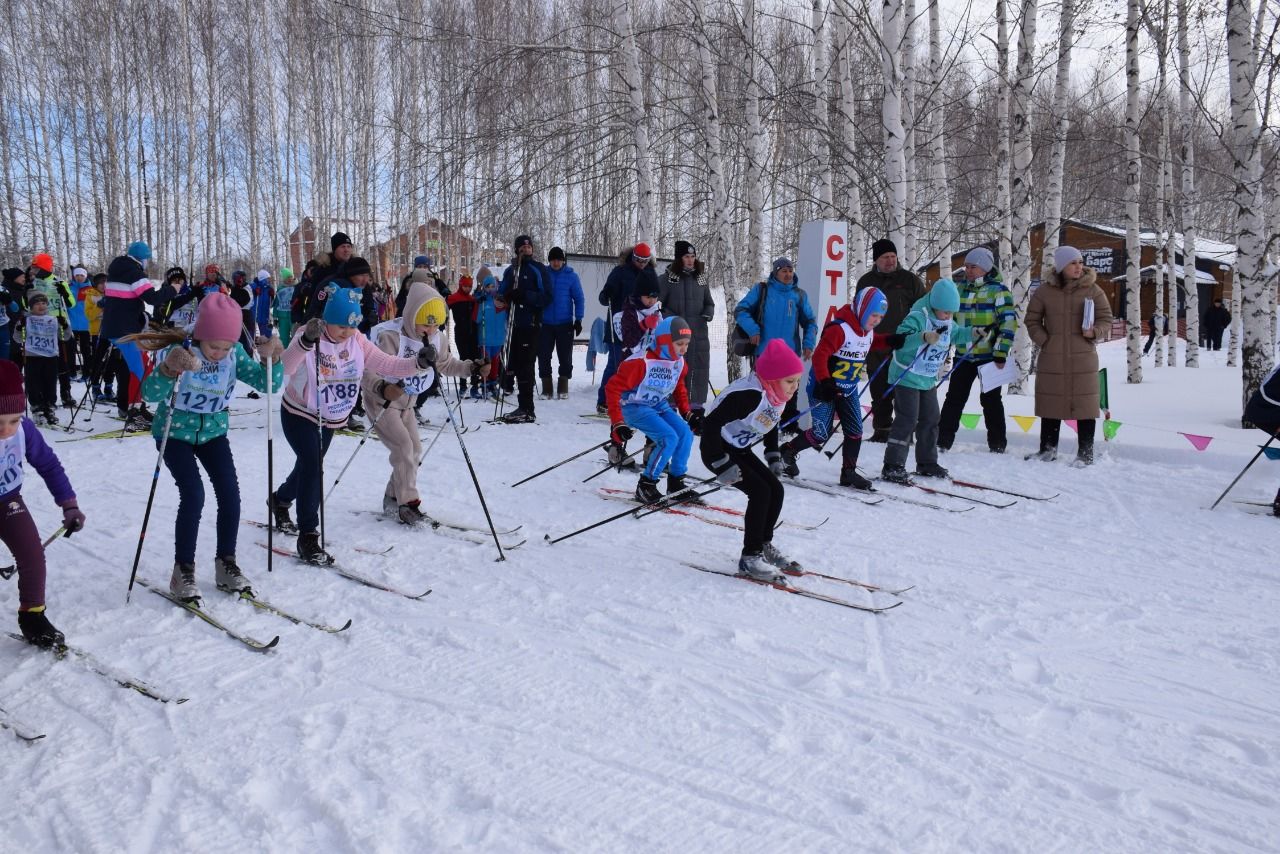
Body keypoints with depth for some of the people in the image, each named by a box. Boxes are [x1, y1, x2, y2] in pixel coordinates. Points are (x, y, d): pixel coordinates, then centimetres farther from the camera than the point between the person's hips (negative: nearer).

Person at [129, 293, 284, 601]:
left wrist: (270, 359, -35)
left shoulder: (235, 354, -13)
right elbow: (150, 394, -35)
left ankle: (226, 564, 12)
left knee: (230, 495, -6)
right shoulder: (180, 350, -24)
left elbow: (267, 383, -15)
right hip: (175, 433, -4)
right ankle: (183, 570, -2)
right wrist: (168, 368, -55)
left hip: (213, 432, 4)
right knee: (193, 495, -18)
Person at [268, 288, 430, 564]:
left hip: (330, 419, 6)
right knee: (312, 467, -21)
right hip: (299, 414, -6)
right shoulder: (308, 337, -24)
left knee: (309, 468, 20)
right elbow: (284, 369, -41)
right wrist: (305, 341, -59)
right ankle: (308, 537, -13)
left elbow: (388, 365, -11)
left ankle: (281, 500, 53)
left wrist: (418, 363, -29)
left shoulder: (358, 342, -9)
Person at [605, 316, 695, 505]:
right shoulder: (641, 362, -24)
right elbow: (613, 388, -23)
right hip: (635, 407, -7)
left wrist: (686, 412, 13)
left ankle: (676, 482, 5)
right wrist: (617, 423, -25)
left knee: (685, 434, -12)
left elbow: (679, 388, 22)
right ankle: (646, 485, -11)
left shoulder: (679, 363, 0)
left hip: (659, 406, 7)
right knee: (669, 438, -24)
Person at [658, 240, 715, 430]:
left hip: (699, 334, 4)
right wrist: (670, 319, -14)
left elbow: (709, 303, 21)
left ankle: (696, 410, 12)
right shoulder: (668, 279, 0)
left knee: (700, 372, 3)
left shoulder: (700, 279, 13)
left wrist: (708, 314, 0)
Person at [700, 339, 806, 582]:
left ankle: (764, 546, 19)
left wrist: (773, 454, 10)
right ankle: (750, 557, -9)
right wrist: (722, 465, -30)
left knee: (776, 490, 2)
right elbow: (711, 424, -33)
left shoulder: (778, 395, -4)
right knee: (760, 491, -18)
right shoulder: (749, 394, -32)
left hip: (739, 449, 9)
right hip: (716, 449, -9)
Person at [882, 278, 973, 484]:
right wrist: (924, 337, -51)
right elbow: (901, 340, -36)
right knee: (907, 420, -12)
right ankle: (892, 466, -8)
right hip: (907, 377, -9)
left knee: (930, 420, 14)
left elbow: (955, 335, 26)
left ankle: (927, 463, 27)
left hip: (929, 380, 9)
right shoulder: (917, 317, -22)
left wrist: (972, 333, 9)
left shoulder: (948, 322, 5)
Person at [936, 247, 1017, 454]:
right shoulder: (959, 289, 8)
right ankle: (942, 441, 8)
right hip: (963, 354, 4)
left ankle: (997, 446, 14)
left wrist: (1001, 353, -17)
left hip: (990, 356, -4)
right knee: (954, 398, 4)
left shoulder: (998, 290, -7)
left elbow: (1008, 322, -12)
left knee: (991, 400, 4)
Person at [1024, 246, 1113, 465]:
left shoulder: (1092, 289, 1)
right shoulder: (1045, 290, 3)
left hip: (1082, 358, -1)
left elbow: (1106, 319, 6)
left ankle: (1086, 453, 8)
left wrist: (1094, 332, -14)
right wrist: (1043, 340, -2)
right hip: (1052, 358, 2)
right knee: (1050, 404, 9)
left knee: (1084, 405, -1)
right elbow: (1032, 320, 11)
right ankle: (1048, 449, 22)